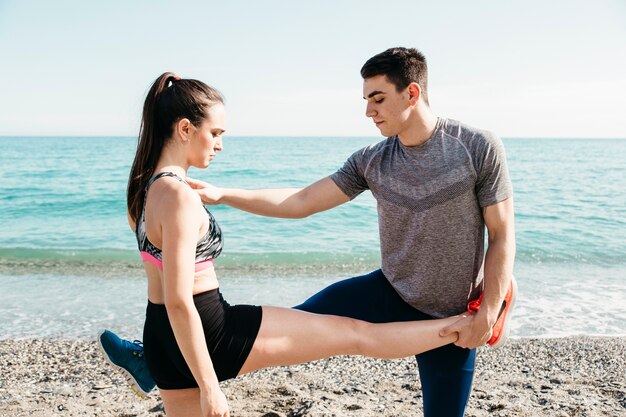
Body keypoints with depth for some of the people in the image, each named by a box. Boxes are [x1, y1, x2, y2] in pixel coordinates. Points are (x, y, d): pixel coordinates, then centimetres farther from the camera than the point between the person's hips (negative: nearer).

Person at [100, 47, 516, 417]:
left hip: (450, 318, -2)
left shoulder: (479, 147, -15)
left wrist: (487, 316, -15)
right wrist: (222, 194, -10)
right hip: (390, 293, 3)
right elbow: (299, 202, -4)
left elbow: (502, 236, -10)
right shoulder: (370, 161, -5)